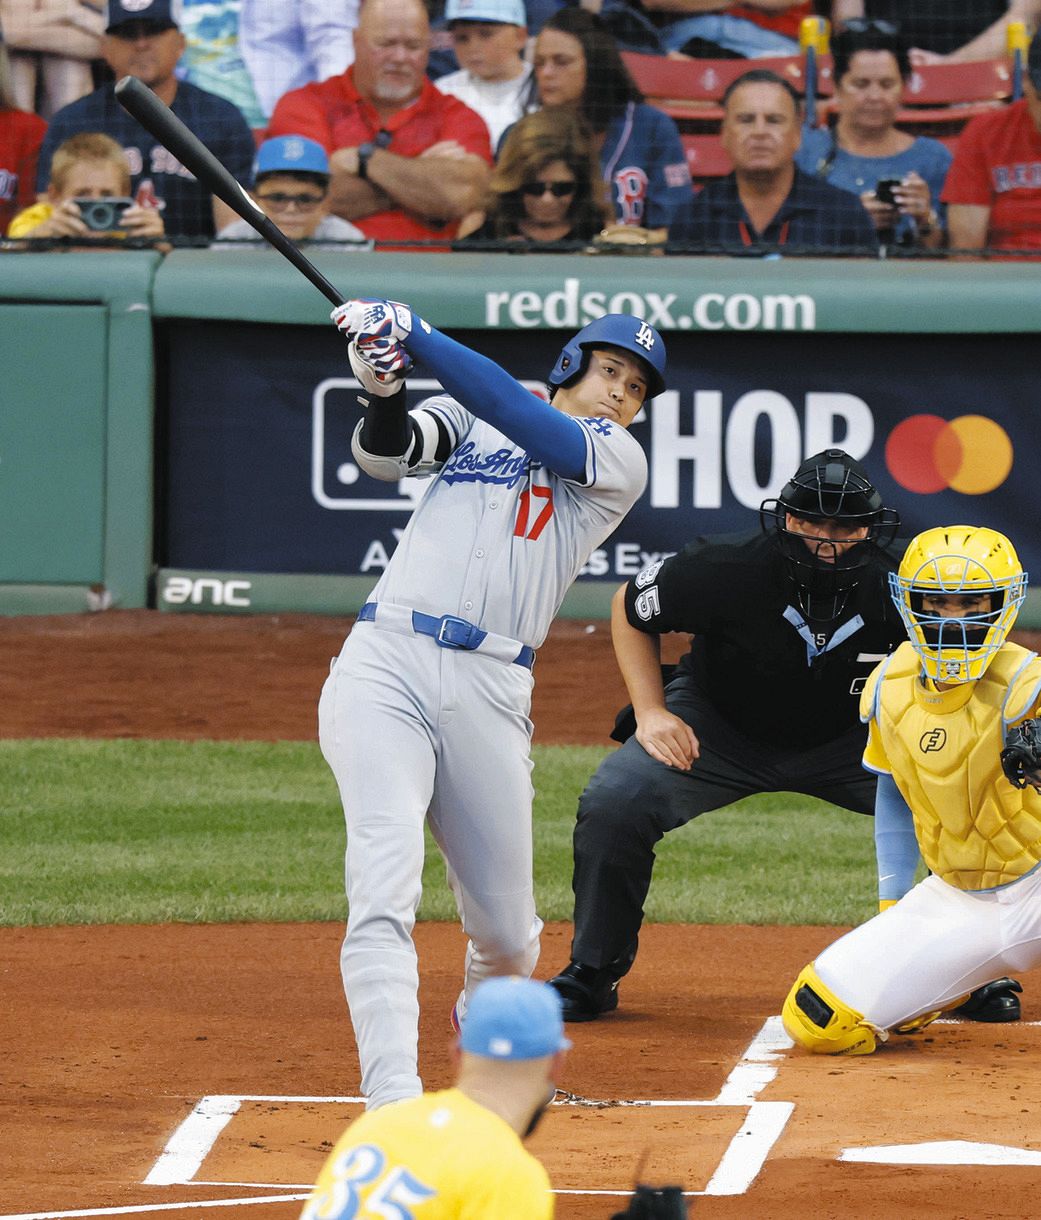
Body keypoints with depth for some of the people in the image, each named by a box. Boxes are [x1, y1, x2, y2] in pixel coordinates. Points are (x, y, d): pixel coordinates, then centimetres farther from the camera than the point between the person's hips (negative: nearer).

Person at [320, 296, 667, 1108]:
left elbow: (530, 424, -5)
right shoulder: (467, 421, 17)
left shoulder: (620, 463, 11)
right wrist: (384, 389, -21)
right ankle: (394, 1103, -28)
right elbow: (385, 454, 1)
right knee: (384, 893, -19)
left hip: (491, 697, 1)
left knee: (507, 933, 8)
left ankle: (483, 1033, 43)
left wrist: (419, 336, -11)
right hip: (384, 667, -1)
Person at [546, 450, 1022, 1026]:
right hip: (718, 729, -1)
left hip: (848, 740, 1)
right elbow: (630, 608, -8)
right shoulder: (727, 567, -29)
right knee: (613, 803, -24)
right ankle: (593, 973, -2)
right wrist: (651, 714, -14)